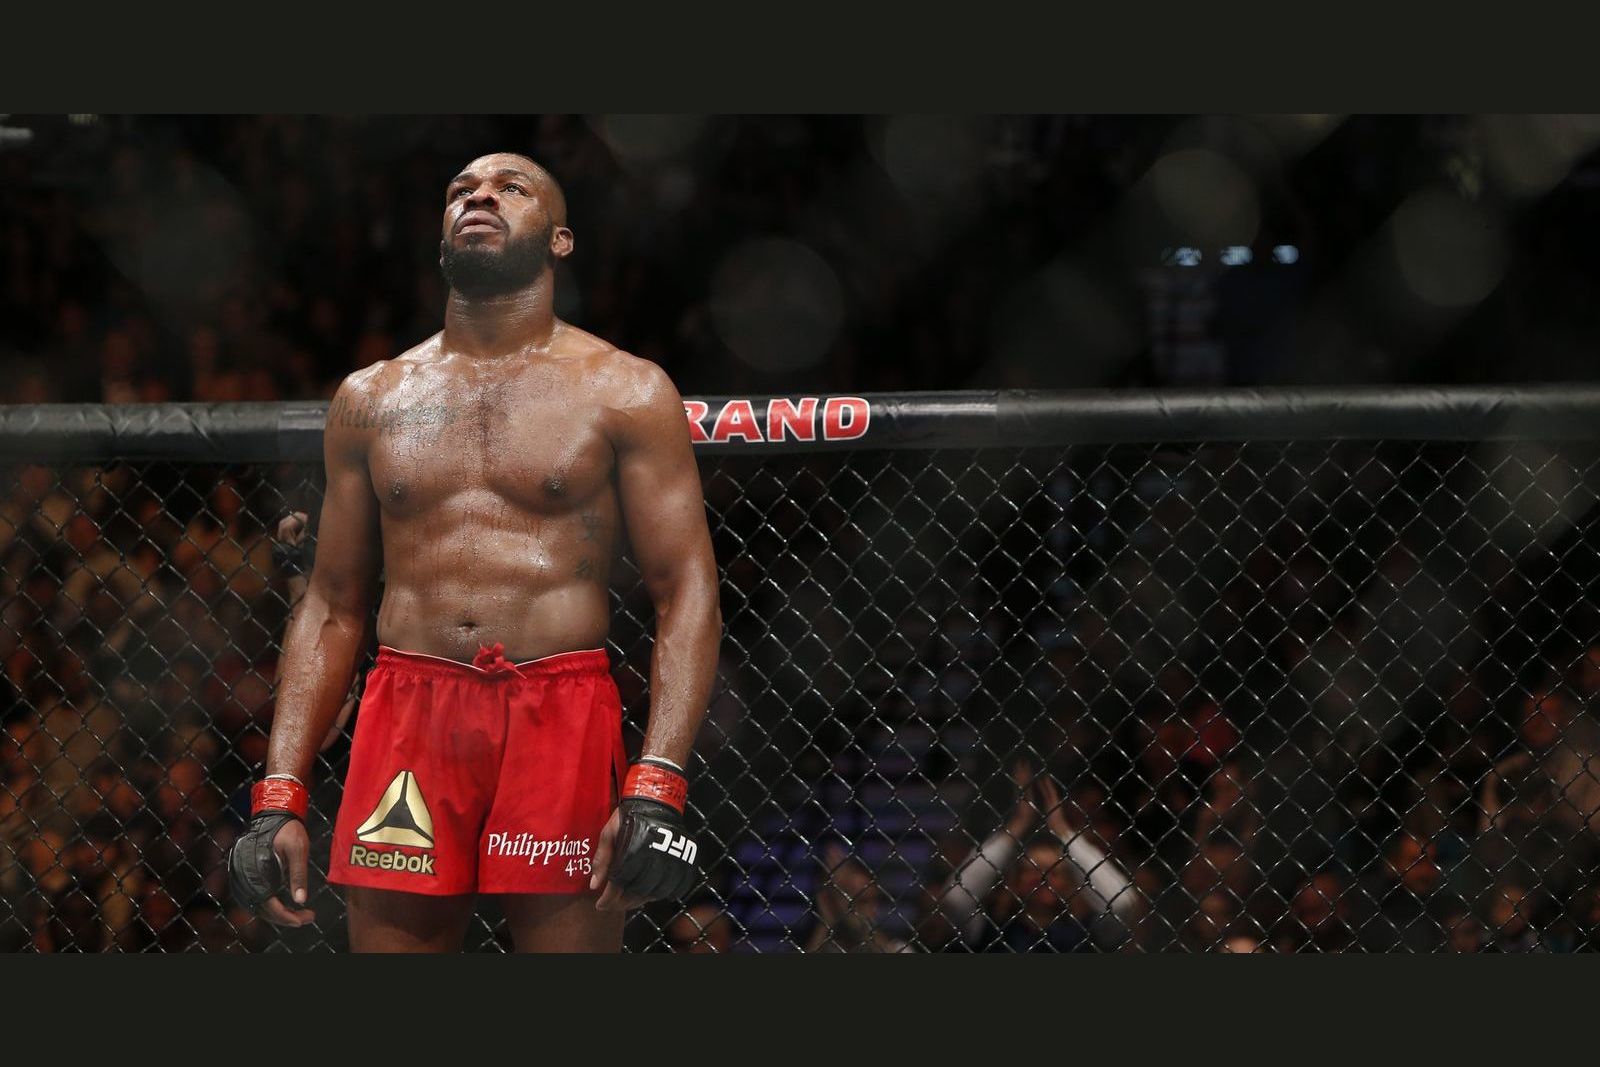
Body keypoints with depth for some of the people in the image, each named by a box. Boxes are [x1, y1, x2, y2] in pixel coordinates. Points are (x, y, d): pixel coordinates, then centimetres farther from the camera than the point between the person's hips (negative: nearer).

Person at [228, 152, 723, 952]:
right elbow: (331, 607, 16)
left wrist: (656, 787, -14)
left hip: (562, 718, -2)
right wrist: (279, 798, 5)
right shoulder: (370, 400, 15)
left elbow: (685, 594, -1)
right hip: (407, 723, 3)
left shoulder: (624, 393, 5)